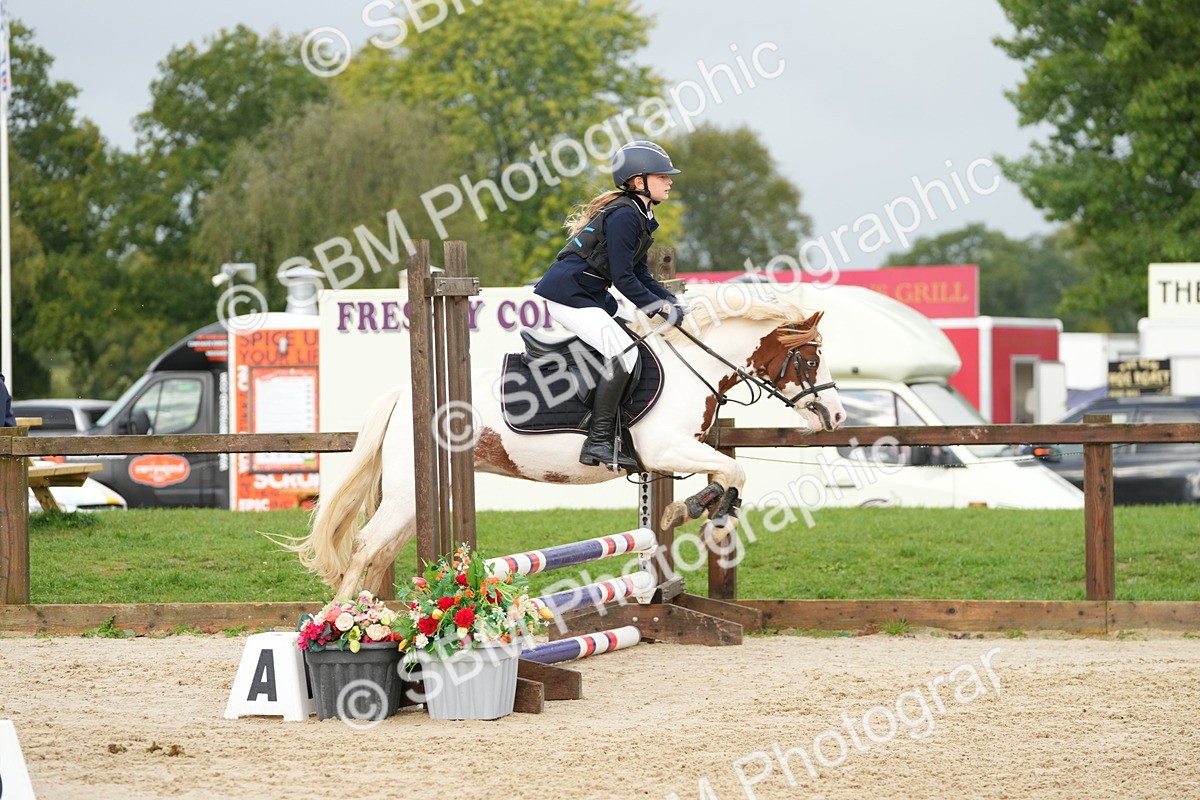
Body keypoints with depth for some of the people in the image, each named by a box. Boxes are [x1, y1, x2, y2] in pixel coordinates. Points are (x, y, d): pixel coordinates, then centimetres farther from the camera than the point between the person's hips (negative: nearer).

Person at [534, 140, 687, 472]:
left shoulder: (640, 216, 15)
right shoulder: (624, 215, -16)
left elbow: (640, 276, 18)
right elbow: (624, 279, -19)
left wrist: (671, 301, 5)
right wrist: (660, 308, -12)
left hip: (589, 295, 11)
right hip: (566, 295, -11)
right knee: (623, 352, -21)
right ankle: (599, 442, -21)